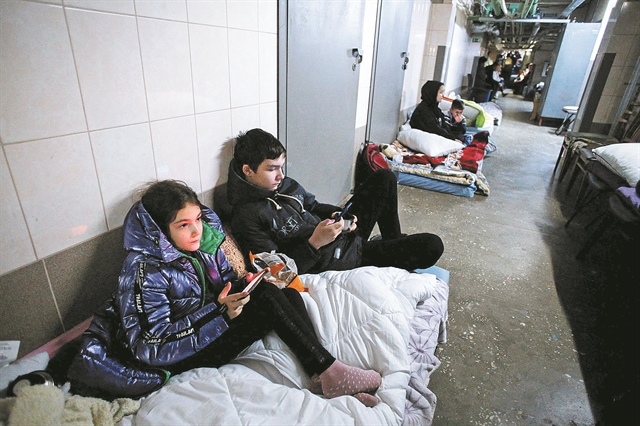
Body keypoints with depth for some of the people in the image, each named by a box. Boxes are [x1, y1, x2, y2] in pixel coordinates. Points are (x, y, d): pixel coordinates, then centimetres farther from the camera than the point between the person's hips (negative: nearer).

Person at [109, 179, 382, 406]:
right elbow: (151, 348, -24)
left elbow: (226, 281, 11)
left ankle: (335, 386, -17)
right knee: (268, 297, -24)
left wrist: (246, 284, -13)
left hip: (214, 328, 7)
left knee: (288, 294, -12)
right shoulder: (146, 271, -21)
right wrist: (219, 312, -31)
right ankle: (328, 373, -15)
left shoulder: (203, 238, -1)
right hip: (184, 360, -7)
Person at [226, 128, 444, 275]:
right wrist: (314, 243, -33)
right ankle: (396, 250, 23)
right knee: (432, 246, -12)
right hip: (332, 264, -8)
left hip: (345, 236, 9)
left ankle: (394, 241, 25)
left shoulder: (283, 184, 2)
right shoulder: (247, 217, -21)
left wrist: (339, 215, -4)